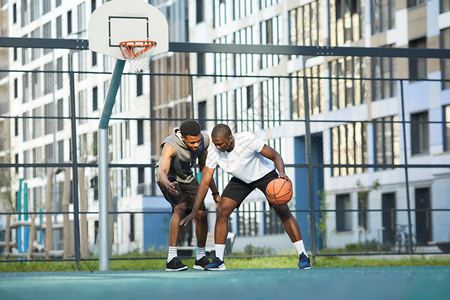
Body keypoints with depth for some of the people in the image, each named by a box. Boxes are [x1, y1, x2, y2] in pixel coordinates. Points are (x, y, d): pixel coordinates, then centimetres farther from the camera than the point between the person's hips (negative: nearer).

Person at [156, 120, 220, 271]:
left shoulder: (204, 139, -19)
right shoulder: (170, 146, -36)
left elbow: (204, 166, -1)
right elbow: (162, 173, -49)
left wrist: (215, 192, 3)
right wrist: (168, 185, -71)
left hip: (186, 177, 5)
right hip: (168, 177, -5)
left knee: (202, 214, -6)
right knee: (181, 207, -29)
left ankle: (200, 258, 14)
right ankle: (172, 259, -29)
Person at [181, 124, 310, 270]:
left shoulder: (248, 140, -34)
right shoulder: (213, 152, -23)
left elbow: (275, 156, -24)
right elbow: (204, 182, -15)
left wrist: (282, 173, -44)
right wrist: (194, 211, -19)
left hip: (265, 174, -3)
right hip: (241, 180, 3)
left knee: (283, 211, -15)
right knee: (222, 211, -14)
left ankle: (303, 256, -6)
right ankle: (218, 260, -7)